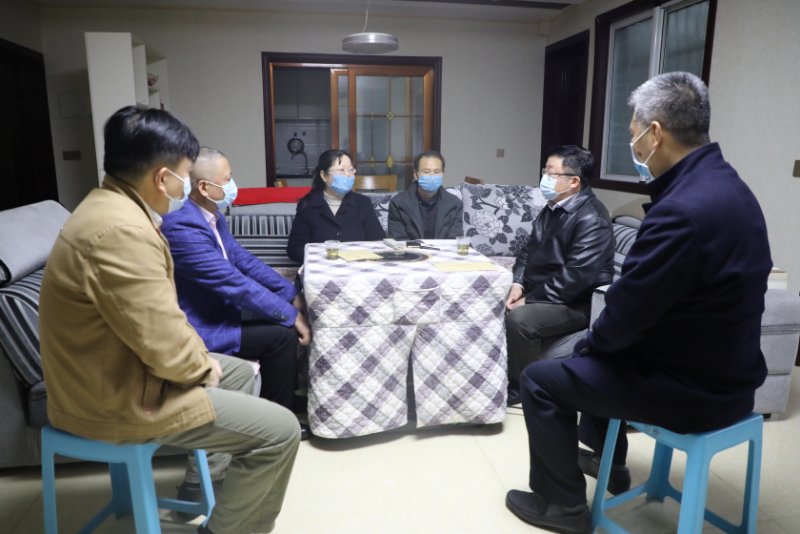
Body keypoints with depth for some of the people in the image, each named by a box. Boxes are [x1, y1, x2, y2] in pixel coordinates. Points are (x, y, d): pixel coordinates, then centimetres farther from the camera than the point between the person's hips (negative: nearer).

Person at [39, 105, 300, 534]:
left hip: (115, 372, 11)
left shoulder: (109, 206, 7)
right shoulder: (121, 229, -29)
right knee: (280, 431, -11)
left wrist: (199, 356, 4)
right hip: (117, 398, -11)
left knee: (242, 372, 24)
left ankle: (202, 482, 35)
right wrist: (202, 364, -8)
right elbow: (166, 347, -29)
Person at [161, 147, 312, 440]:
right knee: (283, 334, -15)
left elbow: (243, 259, 7)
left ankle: (288, 391, 22)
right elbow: (234, 283, -28)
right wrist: (292, 316, -22)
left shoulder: (212, 215, 3)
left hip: (218, 308, 9)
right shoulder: (182, 226, -27)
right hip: (199, 327, -9)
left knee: (282, 318, 6)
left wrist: (292, 294, -1)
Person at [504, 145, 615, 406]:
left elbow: (575, 276, -26)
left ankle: (520, 389, -7)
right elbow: (529, 250, 14)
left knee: (518, 319, -30)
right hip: (541, 291, 9)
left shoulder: (591, 218, -20)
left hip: (577, 303, -9)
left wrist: (530, 299, -21)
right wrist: (519, 283, -4)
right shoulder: (552, 208, 10)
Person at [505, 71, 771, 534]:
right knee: (595, 350, 28)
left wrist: (594, 340, -2)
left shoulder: (683, 209, -30)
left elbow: (626, 312, -24)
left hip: (695, 387, -9)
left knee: (541, 380, 0)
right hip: (722, 367, 9)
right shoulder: (725, 184, 3)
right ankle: (606, 458, 44)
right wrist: (596, 341, 9)